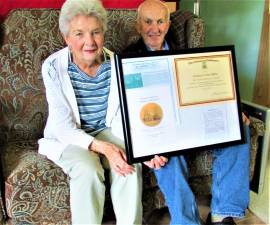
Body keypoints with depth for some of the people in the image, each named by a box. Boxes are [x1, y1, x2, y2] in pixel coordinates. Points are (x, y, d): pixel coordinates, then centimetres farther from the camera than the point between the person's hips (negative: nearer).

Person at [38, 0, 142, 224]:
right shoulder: (53, 67, -14)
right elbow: (64, 126, -17)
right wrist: (104, 148, -31)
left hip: (107, 131, 2)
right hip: (69, 137, -2)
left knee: (131, 165, -24)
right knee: (88, 170, -30)